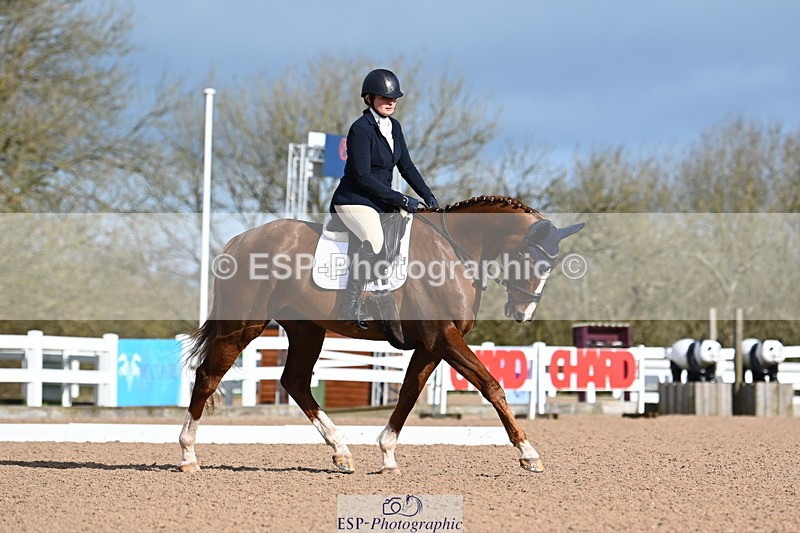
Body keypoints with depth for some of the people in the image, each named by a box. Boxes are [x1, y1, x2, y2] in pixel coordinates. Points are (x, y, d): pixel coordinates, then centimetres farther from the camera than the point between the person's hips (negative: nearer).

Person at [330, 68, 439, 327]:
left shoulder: (394, 127, 9)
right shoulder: (361, 128, -16)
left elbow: (406, 166, 15)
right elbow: (363, 176, -21)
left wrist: (428, 196, 3)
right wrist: (401, 200, -20)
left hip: (381, 202, 9)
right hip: (354, 201, -9)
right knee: (374, 241, -33)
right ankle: (349, 308, -27)